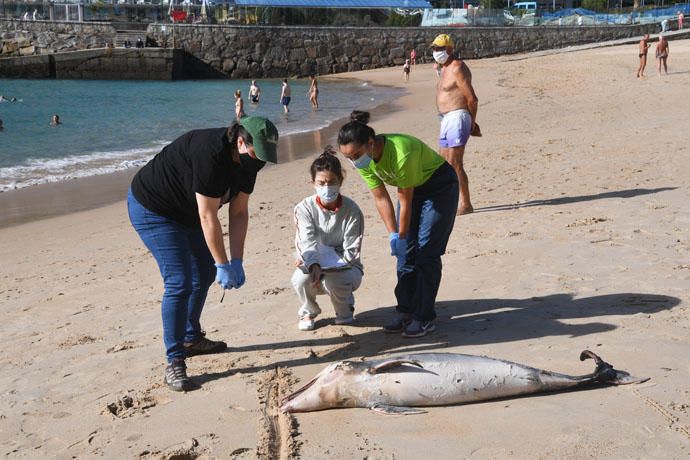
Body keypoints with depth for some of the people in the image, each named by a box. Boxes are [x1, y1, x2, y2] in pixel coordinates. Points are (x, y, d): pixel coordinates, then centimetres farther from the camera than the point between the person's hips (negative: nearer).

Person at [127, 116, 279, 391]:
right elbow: (208, 217, -32)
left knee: (205, 273, 15)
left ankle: (191, 338, 34)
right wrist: (223, 265, -27)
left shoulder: (248, 160, -9)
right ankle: (174, 362, -9)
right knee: (179, 281, -16)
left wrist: (236, 262, -11)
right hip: (151, 208, -9)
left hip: (185, 212, 9)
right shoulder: (210, 153, -35)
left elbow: (239, 212, -6)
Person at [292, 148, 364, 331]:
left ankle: (345, 311, 4)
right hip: (312, 265, 1)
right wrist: (314, 266, -45)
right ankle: (308, 311, 4)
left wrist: (324, 262, -27)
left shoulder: (351, 210, -14)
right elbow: (307, 243, -25)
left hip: (345, 268, -1)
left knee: (334, 283, -35)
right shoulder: (304, 208, -11)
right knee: (300, 279, -32)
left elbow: (351, 252, -14)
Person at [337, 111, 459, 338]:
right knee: (405, 253, 3)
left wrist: (402, 237, -18)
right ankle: (406, 312, 11)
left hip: (440, 185, -7)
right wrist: (393, 235, -13)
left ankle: (424, 318, -4)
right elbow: (381, 198, -9)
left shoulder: (401, 153, -38)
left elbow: (405, 200, -27)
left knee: (426, 253, -9)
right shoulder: (363, 159, -16)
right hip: (412, 188, 7)